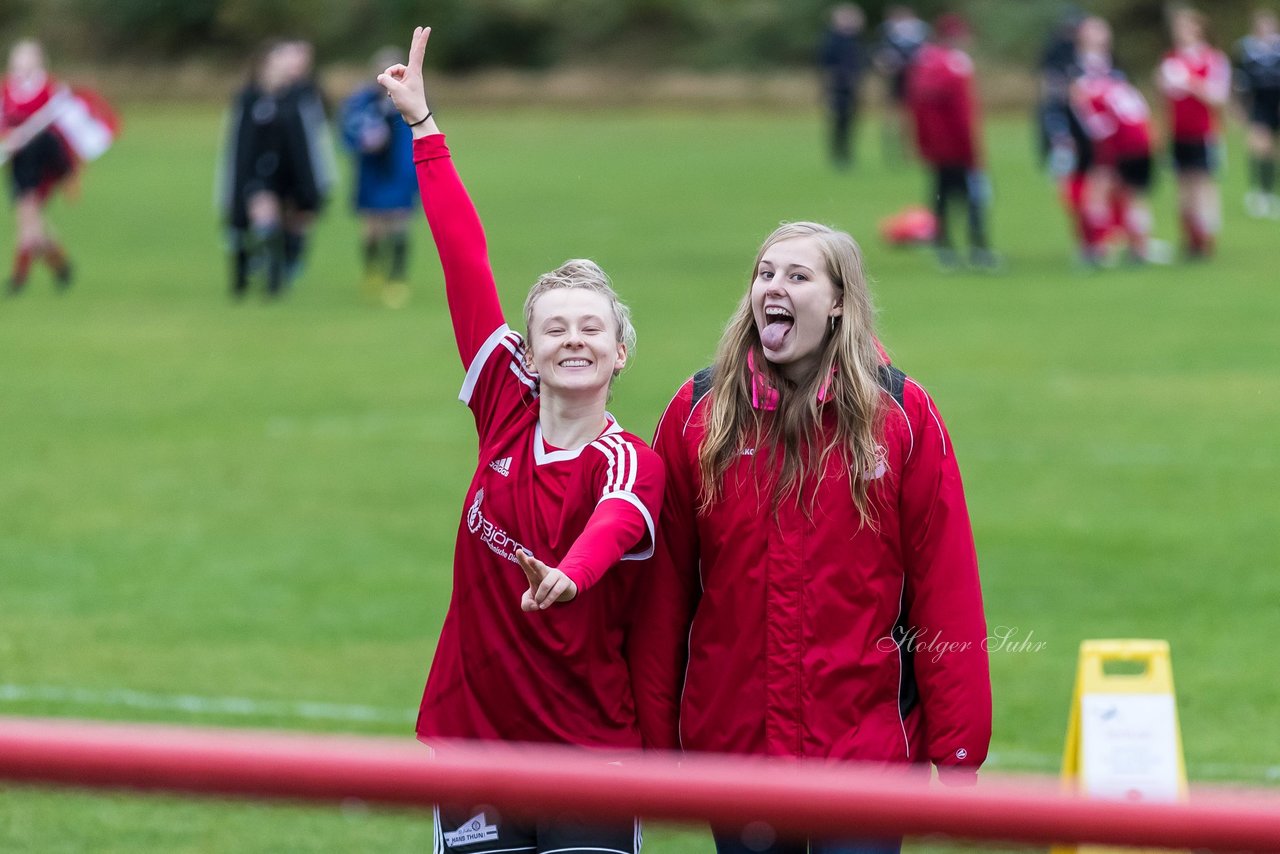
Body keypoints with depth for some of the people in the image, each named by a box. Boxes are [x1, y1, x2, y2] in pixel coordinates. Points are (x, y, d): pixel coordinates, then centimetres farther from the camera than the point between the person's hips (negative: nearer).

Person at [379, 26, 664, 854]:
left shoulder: (633, 466, -10)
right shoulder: (507, 411, 2)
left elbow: (616, 521, -34)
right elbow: (465, 261, 0)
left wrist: (570, 575, -58)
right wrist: (424, 126, 0)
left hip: (590, 754, -4)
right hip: (471, 739, 4)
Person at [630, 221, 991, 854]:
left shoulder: (901, 415, -2)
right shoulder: (697, 412, 2)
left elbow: (945, 587, -3)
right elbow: (662, 585, 4)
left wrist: (957, 742, -6)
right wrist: (655, 736, 2)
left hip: (865, 743, -2)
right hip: (730, 742, 2)